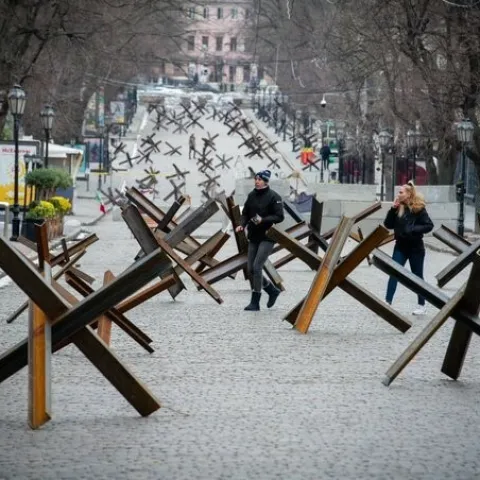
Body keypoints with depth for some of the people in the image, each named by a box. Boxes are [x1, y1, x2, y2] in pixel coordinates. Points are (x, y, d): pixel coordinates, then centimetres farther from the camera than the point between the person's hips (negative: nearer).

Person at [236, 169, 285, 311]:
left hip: (267, 237, -7)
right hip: (253, 237, 7)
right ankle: (273, 291, 27)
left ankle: (255, 302, -8)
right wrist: (242, 225, -4)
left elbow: (279, 217, -13)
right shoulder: (252, 195, 8)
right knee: (250, 269, 6)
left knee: (257, 267, -15)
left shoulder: (274, 197, -10)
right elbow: (245, 213, 15)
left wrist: (263, 220, -24)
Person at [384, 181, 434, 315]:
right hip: (400, 246, 4)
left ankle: (422, 305, 18)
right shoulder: (398, 208, 3)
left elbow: (429, 226, -13)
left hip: (415, 247, -4)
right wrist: (393, 209, -8)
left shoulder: (418, 209, -12)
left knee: (417, 276, 7)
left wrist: (413, 230, -23)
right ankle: (387, 303, -6)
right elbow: (388, 225, 2)